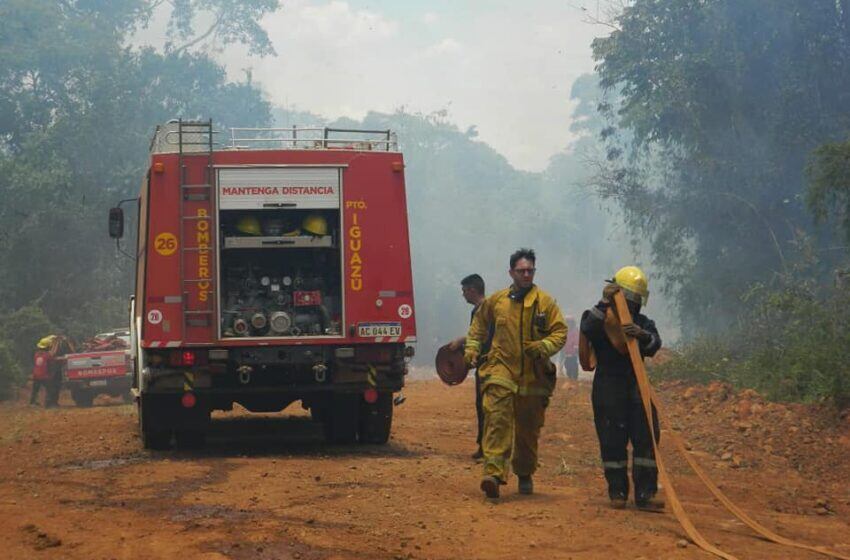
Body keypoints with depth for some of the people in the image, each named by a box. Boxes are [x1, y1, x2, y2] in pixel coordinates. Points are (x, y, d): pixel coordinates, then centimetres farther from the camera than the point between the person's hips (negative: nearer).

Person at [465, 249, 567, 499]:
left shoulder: (545, 302, -1)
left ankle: (525, 475, 31)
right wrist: (472, 349, 12)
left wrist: (543, 347, -17)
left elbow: (560, 332, 0)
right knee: (497, 420, -18)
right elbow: (478, 326, 22)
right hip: (501, 369, 0)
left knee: (528, 429, 12)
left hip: (534, 375, 0)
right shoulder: (496, 300, 5)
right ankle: (493, 473, -27)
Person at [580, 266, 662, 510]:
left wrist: (642, 335, -26)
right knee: (613, 442, 0)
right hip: (608, 390, -3)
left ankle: (645, 493, -1)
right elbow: (587, 330, -18)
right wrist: (604, 304, -24)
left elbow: (654, 345, -4)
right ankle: (618, 492, 8)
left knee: (646, 439, -3)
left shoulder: (642, 323, 15)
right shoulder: (599, 317, 5)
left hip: (637, 387, 3)